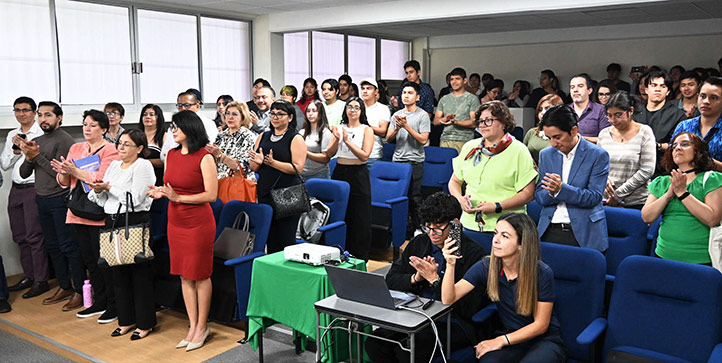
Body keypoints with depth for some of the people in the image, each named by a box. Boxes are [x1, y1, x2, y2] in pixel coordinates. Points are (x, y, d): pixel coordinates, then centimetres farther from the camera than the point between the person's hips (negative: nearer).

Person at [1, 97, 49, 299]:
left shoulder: (41, 134, -7)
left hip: (34, 189, -7)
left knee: (35, 237, -6)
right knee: (20, 236, 12)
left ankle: (41, 280, 2)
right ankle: (29, 276, 23)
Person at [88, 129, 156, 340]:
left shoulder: (143, 166, -6)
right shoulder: (114, 165, 17)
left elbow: (135, 200, -17)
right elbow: (101, 200, 15)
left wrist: (109, 188, -12)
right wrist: (98, 190, -6)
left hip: (135, 223, -8)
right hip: (112, 223, 8)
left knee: (140, 274, -1)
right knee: (118, 273, 12)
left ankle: (145, 323, 10)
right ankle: (126, 320, 24)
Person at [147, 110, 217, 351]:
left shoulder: (204, 157, -12)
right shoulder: (171, 155, 9)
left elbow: (211, 195, -15)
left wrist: (178, 197, -18)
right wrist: (161, 192, -1)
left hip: (198, 223, -7)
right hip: (175, 222, 7)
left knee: (200, 275, 4)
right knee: (184, 276, 12)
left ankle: (202, 326, 18)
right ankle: (193, 327, 23)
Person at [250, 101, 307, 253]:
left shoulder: (296, 139, -2)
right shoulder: (263, 137, 15)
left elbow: (297, 167, -13)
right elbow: (253, 167, 15)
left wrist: (272, 162, -19)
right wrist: (258, 161, -7)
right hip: (265, 192, 5)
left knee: (286, 239, -4)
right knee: (269, 238, 9)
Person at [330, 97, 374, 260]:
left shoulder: (366, 130, 0)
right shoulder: (340, 128, 10)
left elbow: (364, 155, -11)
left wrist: (347, 141, -18)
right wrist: (336, 140, -12)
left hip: (358, 175, -3)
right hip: (339, 172, 4)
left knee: (360, 218, -2)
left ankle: (360, 257, 8)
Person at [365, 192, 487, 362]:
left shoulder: (474, 254, -9)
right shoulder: (418, 243, 10)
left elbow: (468, 307, -14)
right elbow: (391, 280, 11)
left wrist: (435, 279, -16)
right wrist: (415, 278, -9)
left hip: (454, 323, -5)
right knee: (374, 343, -19)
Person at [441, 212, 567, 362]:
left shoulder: (543, 273, -17)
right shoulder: (486, 267, -8)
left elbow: (540, 324, -9)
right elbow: (448, 299, -13)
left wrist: (502, 340, -16)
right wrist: (450, 265, -28)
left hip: (545, 340, -2)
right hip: (511, 337, 2)